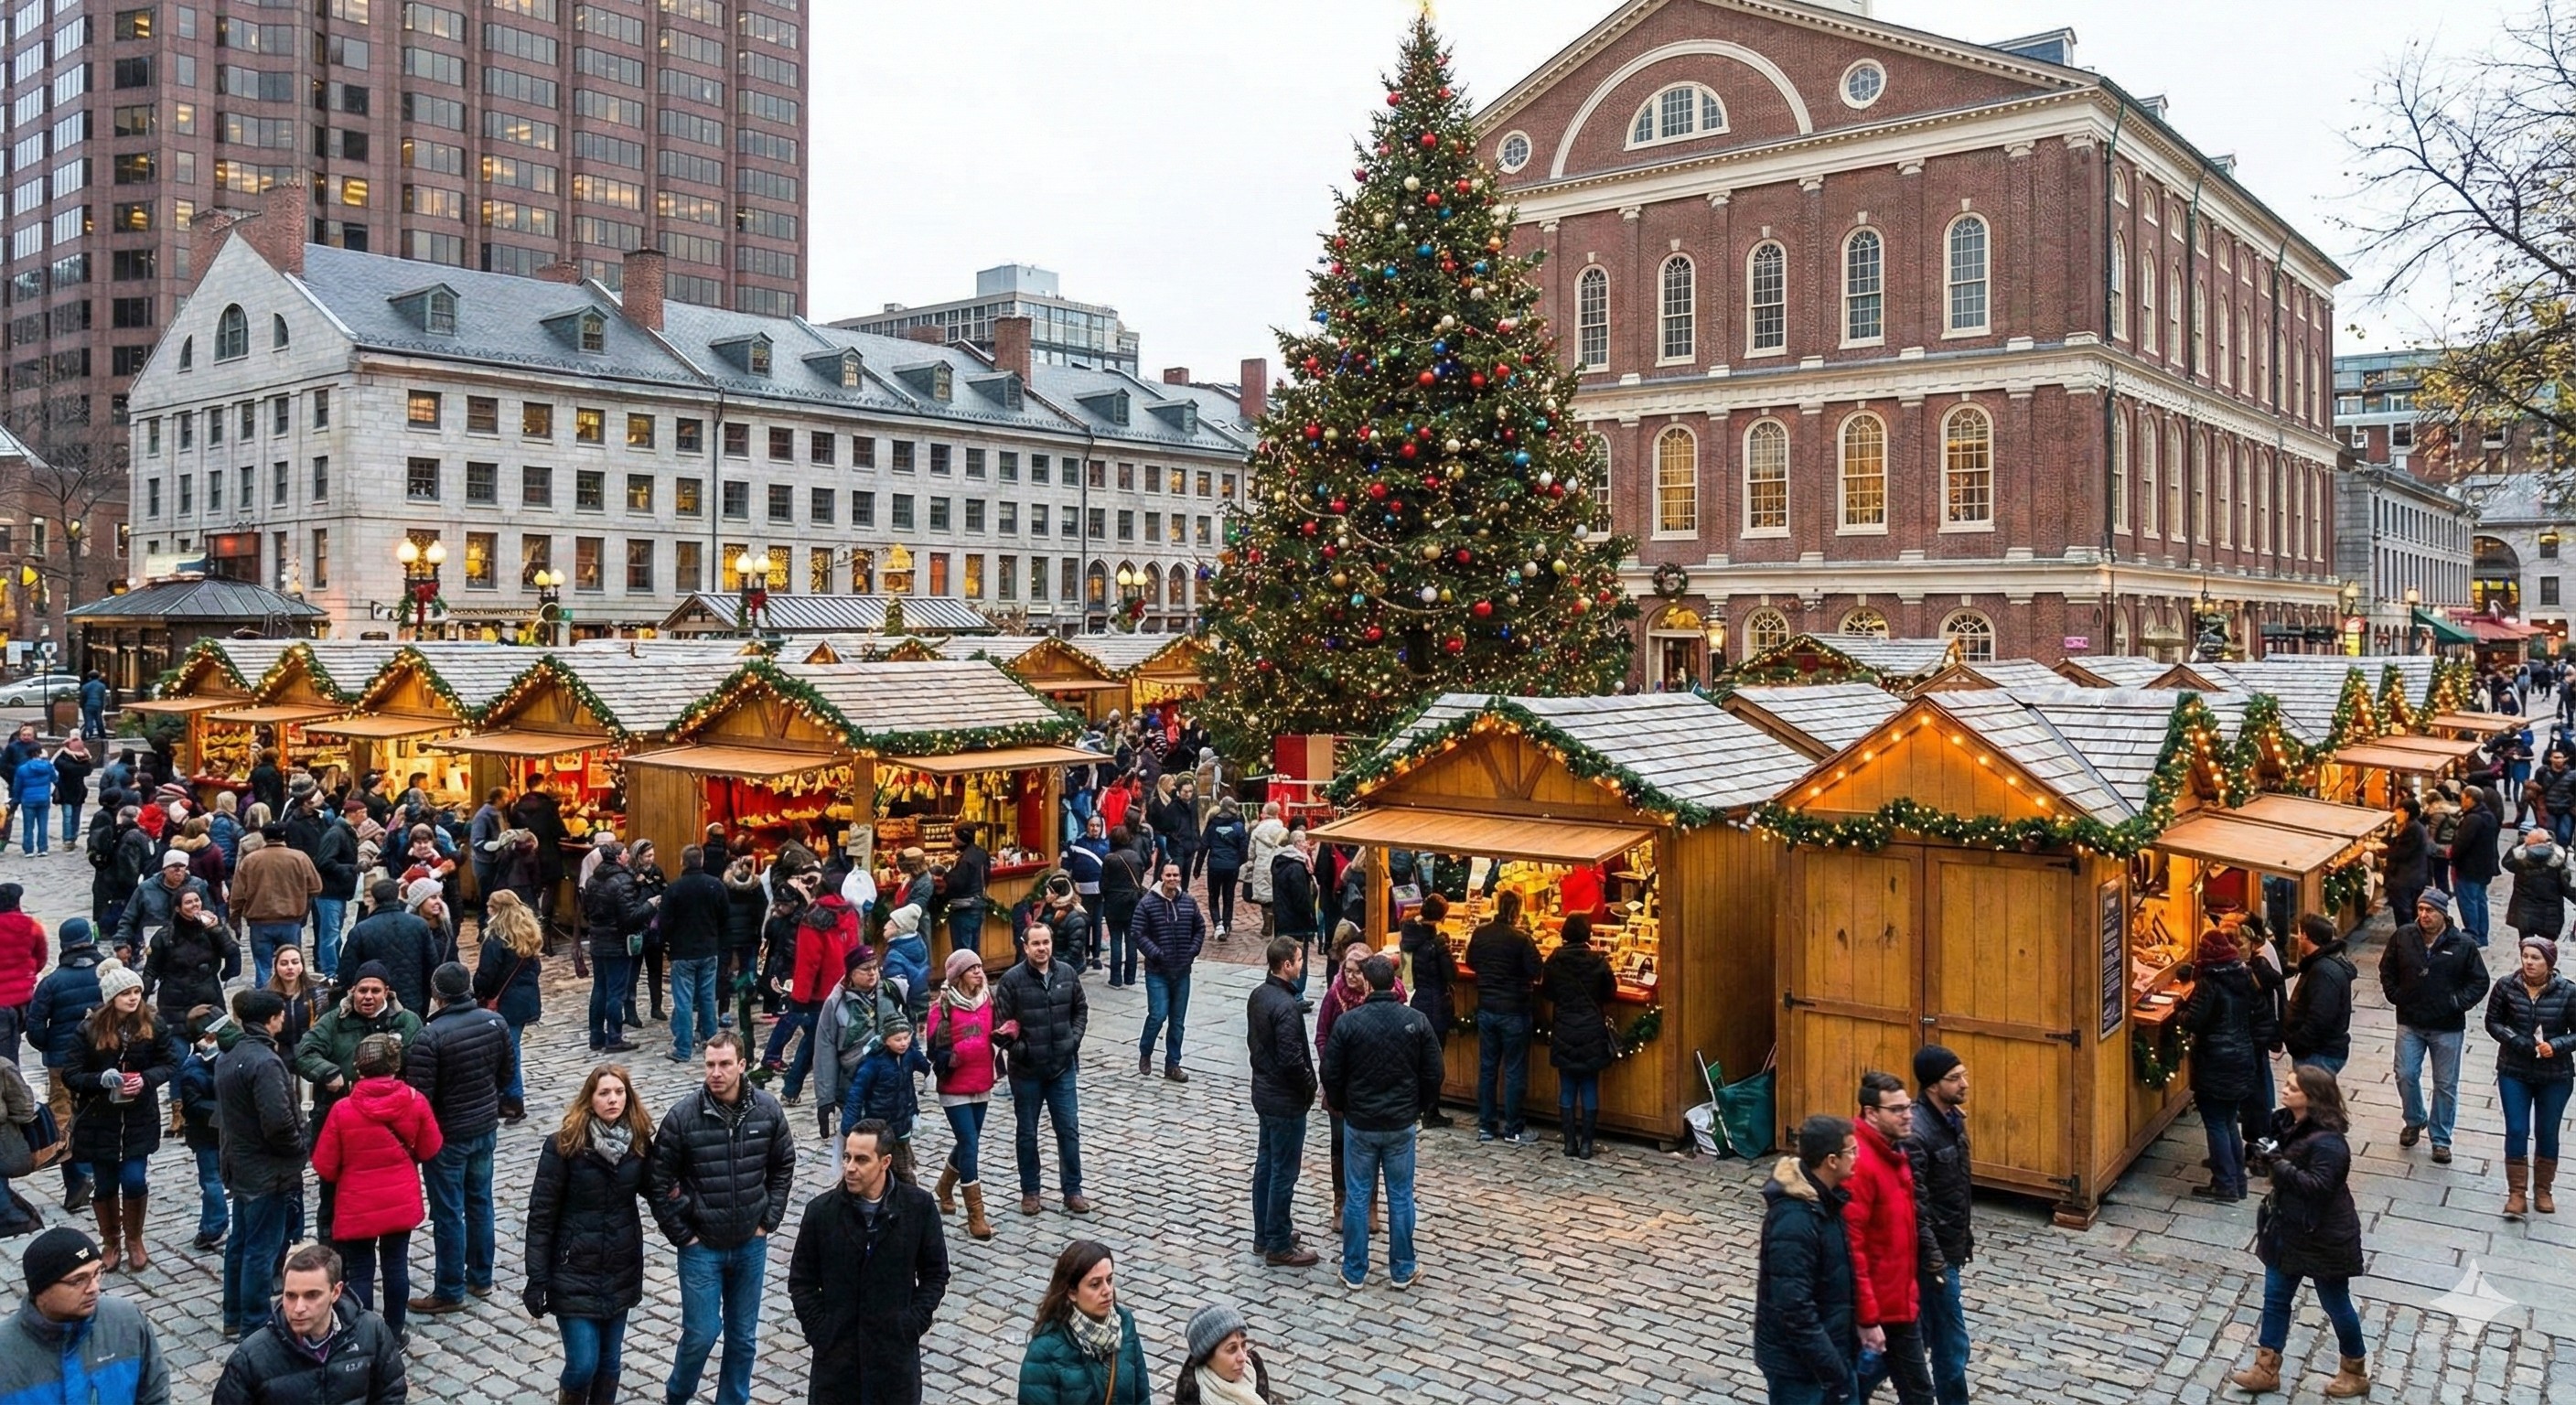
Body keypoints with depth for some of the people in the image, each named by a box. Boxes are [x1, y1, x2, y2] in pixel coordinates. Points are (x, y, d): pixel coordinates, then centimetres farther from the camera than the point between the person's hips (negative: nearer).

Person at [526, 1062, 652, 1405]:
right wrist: (537, 1279, -12)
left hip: (621, 1271, 4)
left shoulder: (640, 1142, -3)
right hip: (575, 1271, -3)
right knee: (583, 1364, -5)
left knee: (610, 1361, 12)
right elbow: (541, 1214, -11)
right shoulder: (564, 1145, -14)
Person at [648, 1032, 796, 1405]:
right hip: (701, 1246, -2)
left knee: (744, 1336, 11)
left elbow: (783, 1166, 6)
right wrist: (681, 1234, -6)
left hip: (751, 1244, 2)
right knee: (701, 1333, 1)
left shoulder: (768, 1110, -7)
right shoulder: (683, 1116, -15)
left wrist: (768, 1221, 2)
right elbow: (657, 1181, -7)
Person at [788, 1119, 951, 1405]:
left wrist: (914, 1324, -7)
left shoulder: (919, 1206, -7)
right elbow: (801, 1282, 3)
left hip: (897, 1350, 0)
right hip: (835, 1351, 1)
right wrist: (819, 1331, -6)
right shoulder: (821, 1210, -6)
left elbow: (935, 1273, 2)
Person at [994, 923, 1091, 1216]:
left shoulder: (1068, 974, -1)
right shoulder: (1011, 980, -11)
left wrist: (1074, 1039, -1)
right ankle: (1029, 1191, 25)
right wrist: (1019, 1050, -19)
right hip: (1026, 1070, -2)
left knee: (1069, 1129, 6)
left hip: (1063, 1067, 2)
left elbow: (1081, 1009, 11)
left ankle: (1073, 1191, 18)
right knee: (1027, 1133, 11)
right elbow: (1001, 1023, -10)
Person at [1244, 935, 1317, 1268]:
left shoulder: (1258, 995, 2)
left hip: (1263, 1091, 9)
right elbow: (1292, 1059, -26)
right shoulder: (1286, 1007, -26)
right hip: (1286, 1100, -9)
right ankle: (1279, 1246, 12)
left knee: (1265, 1163, 18)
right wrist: (1310, 1087, -10)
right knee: (1283, 1173, 2)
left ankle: (1264, 1234, 30)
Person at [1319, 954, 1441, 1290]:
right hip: (1402, 1123, 1)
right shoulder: (1416, 1021, -8)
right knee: (1401, 1196, 12)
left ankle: (1354, 1271, 18)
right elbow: (1433, 1074, -2)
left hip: (1359, 1123, -1)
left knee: (1357, 1196, 9)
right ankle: (1402, 1269, 22)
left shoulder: (1347, 1023, -13)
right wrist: (1419, 1108, 14)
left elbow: (1332, 1075, -7)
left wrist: (1339, 1106, 12)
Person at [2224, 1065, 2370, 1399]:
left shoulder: (2327, 1142, -26)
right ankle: (2266, 1369, 23)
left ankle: (2356, 1372, 33)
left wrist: (2280, 1165, -29)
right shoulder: (2287, 1123, 0)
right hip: (2288, 1228, 8)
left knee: (2336, 1304, 12)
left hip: (2324, 1237, -8)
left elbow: (2319, 1186, -30)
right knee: (2275, 1297, 13)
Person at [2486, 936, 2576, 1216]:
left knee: (2547, 1133, 13)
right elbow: (2493, 1022, -1)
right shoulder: (2506, 986, -9)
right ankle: (2516, 1193, 9)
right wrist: (2516, 1041, -18)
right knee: (2516, 1131, -1)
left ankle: (2543, 1190, 31)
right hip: (2514, 1073, 0)